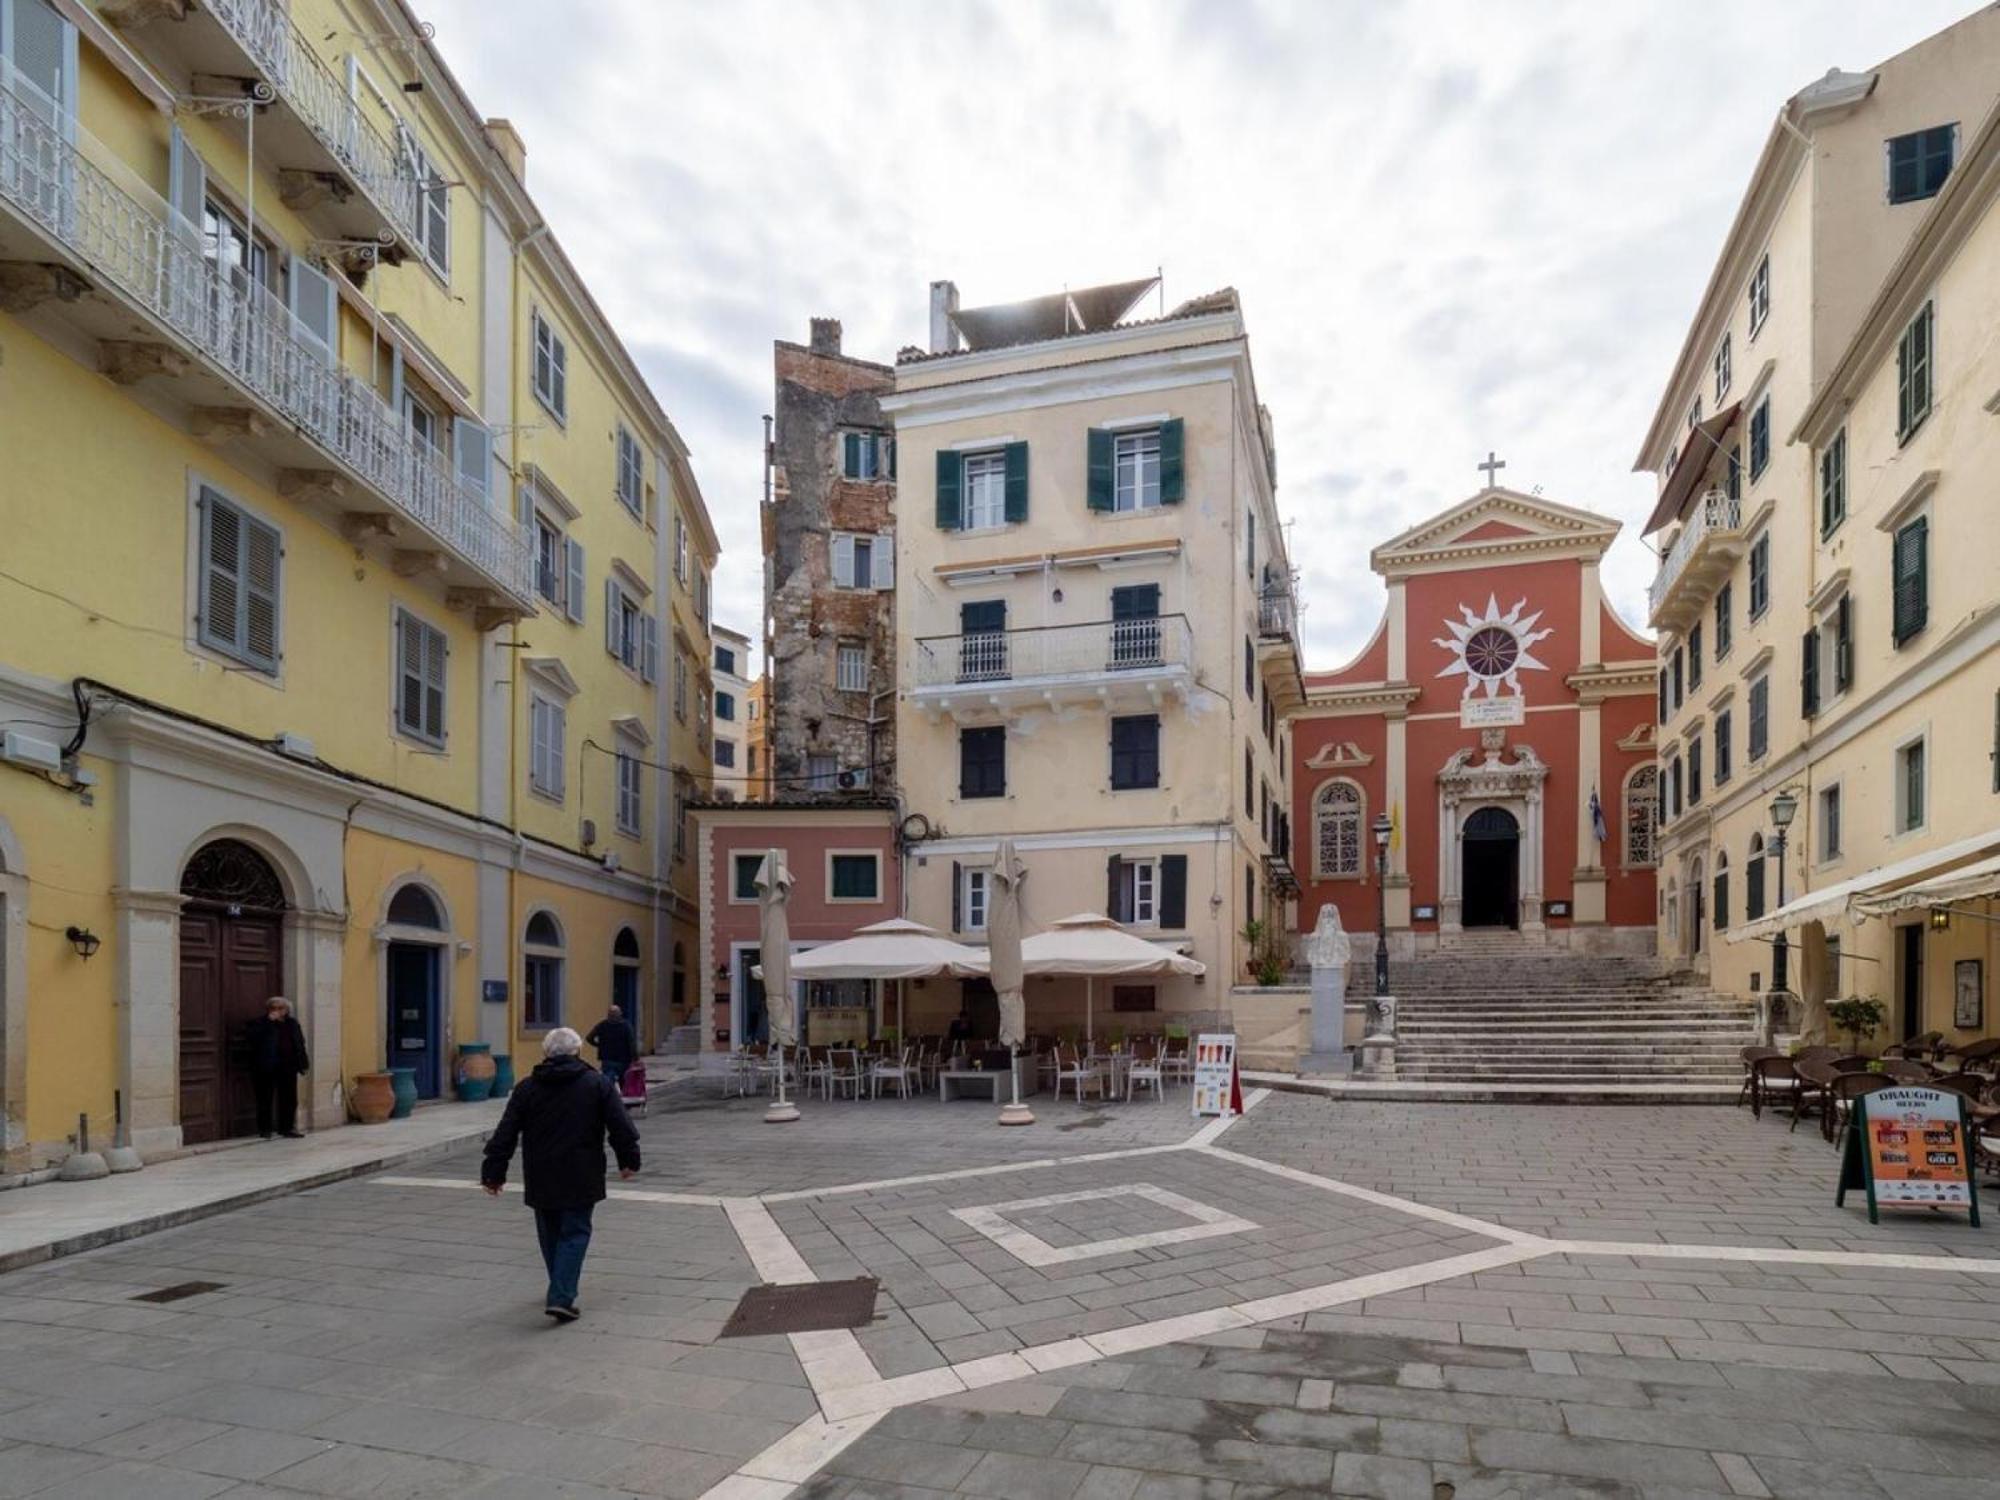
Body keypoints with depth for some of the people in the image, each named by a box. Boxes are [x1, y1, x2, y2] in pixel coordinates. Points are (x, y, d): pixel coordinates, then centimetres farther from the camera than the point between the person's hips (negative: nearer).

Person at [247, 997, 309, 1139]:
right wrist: (270, 1021, -21)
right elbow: (255, 1038, -21)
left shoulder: (292, 1023, 12)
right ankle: (264, 1129, 14)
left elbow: (300, 1042, 13)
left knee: (289, 1099, 6)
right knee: (266, 1099, 3)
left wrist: (302, 1062, 6)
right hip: (266, 1068, -4)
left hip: (288, 1067, 4)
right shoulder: (260, 1024, -1)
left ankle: (287, 1128, 14)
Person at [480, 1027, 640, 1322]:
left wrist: (493, 1173, 7)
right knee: (575, 1233, 4)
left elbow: (505, 1135, 2)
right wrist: (629, 1161, 10)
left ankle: (561, 1292, 29)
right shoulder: (598, 1083, -1)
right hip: (581, 1178, -2)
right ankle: (561, 1298, -9)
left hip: (540, 1179, 2)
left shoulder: (527, 1087, 3)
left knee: (550, 1234, 18)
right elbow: (621, 1127, -2)